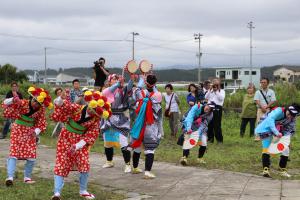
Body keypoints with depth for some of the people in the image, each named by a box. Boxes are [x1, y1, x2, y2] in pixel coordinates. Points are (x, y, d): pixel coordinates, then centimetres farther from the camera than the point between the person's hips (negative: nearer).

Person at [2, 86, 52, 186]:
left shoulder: (41, 109, -7)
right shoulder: (23, 103, -18)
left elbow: (42, 123, 0)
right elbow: (5, 104, -19)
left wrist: (36, 131, -19)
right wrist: (13, 100, -41)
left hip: (30, 133, 4)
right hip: (18, 130, -3)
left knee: (32, 156, 1)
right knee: (14, 152, -12)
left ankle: (27, 177, 17)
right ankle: (10, 177, -15)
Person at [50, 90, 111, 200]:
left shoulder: (95, 120, -13)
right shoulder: (76, 108, -18)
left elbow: (91, 136, -12)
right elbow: (62, 106, -15)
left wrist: (78, 145, -21)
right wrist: (62, 99, -39)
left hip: (80, 142, 2)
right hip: (66, 139, -2)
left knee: (84, 165, -4)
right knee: (61, 165, -3)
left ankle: (83, 191, 16)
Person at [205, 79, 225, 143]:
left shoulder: (222, 91, 7)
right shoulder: (210, 91, 17)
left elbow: (221, 98, -10)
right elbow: (206, 97, 5)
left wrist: (216, 91, -10)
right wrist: (210, 90, -3)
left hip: (217, 108, -4)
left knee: (217, 125, -7)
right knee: (209, 124, 4)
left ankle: (219, 139, -2)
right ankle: (210, 138, 13)